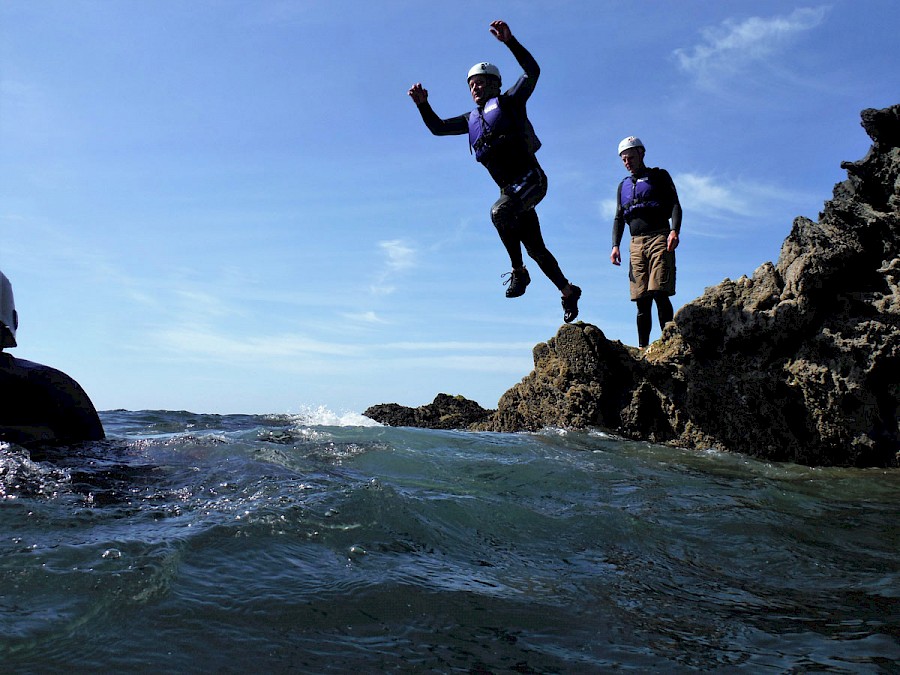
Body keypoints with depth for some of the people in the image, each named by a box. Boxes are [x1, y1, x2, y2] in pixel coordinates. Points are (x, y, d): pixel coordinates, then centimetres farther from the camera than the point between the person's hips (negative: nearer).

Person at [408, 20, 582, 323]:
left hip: (531, 178, -7)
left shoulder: (509, 102, 3)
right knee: (536, 249, 9)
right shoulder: (471, 119, 20)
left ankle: (518, 271, -17)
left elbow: (532, 72, -11)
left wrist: (509, 41, -20)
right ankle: (568, 291, 25)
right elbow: (437, 127, 23)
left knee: (500, 211, -33)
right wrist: (423, 104, 7)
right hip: (510, 189, 7)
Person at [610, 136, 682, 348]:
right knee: (642, 300, -1)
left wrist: (674, 231, -16)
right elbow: (619, 218, 22)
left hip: (659, 238, -4)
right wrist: (615, 245, 7)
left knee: (660, 293, -17)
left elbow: (675, 205, 2)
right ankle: (642, 347, -2)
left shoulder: (659, 176, 12)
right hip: (636, 244, 4)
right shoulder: (623, 186, 25)